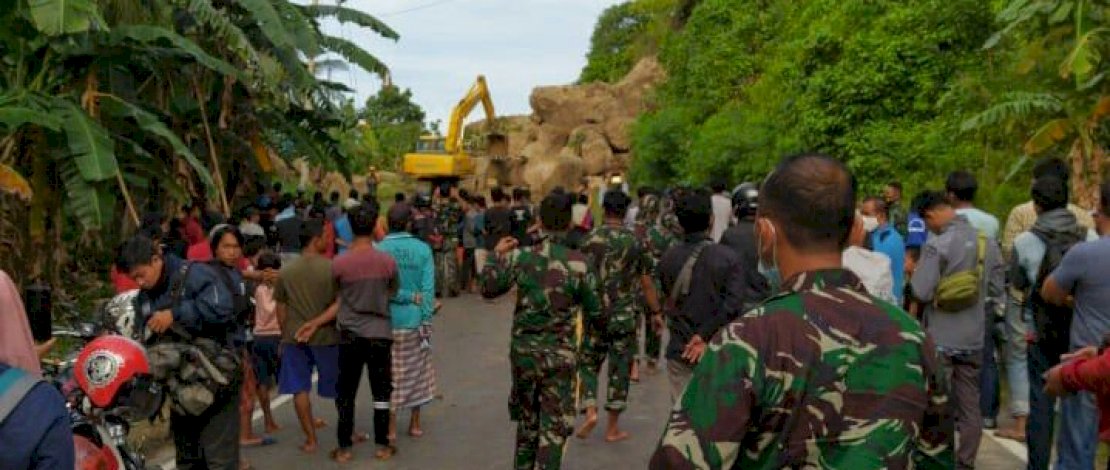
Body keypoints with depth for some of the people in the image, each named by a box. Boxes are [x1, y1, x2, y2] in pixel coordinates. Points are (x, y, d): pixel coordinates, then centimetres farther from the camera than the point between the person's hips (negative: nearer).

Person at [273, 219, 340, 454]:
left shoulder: (286, 270, 0)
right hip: (326, 336, -2)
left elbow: (280, 308, 6)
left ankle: (311, 438, 16)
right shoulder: (331, 267, -10)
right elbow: (340, 303, -15)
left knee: (300, 389, 10)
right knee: (338, 388, 13)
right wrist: (317, 323, -11)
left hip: (294, 337, 2)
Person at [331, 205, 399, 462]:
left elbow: (338, 295, 3)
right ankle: (383, 445, 19)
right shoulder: (387, 261, -10)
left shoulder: (339, 263, -11)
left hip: (349, 335, 0)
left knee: (346, 393, 12)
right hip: (380, 333, 0)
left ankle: (344, 448, 18)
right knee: (381, 391, 12)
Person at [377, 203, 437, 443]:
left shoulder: (378, 250, -10)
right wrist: (426, 319, -5)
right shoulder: (423, 249, -7)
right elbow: (428, 288, -9)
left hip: (387, 320, -1)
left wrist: (411, 297, -5)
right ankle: (415, 424, 24)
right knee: (416, 372, 15)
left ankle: (391, 427, 15)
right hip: (415, 319, 1)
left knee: (390, 374, 9)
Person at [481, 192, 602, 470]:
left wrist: (496, 255, 17)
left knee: (527, 418, 23)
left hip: (523, 350, 3)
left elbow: (488, 289, 5)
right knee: (554, 427, 8)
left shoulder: (519, 257, -8)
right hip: (560, 354, -3)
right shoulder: (578, 263, -14)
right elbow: (594, 312, -8)